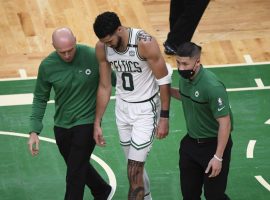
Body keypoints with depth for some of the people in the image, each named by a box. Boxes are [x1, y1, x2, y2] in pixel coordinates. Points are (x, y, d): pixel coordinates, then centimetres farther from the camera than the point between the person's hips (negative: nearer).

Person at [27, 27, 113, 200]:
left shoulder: (93, 56, -17)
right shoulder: (47, 66, -10)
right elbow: (40, 99, 0)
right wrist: (34, 131, -5)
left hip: (87, 122, -4)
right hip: (62, 126, 4)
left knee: (75, 174, -8)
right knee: (80, 166, 22)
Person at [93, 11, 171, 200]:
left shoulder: (145, 43, -27)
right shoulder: (102, 48, -10)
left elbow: (164, 80, -16)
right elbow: (105, 87, 2)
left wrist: (164, 117, -15)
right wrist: (97, 123, 4)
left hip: (145, 109, -5)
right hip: (122, 107, 5)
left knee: (134, 172, -9)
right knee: (136, 165, 17)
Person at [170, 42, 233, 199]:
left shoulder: (212, 86, -29)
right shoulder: (185, 78, -4)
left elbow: (225, 123, -25)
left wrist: (218, 157, -23)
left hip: (213, 144, -7)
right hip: (191, 143, 7)